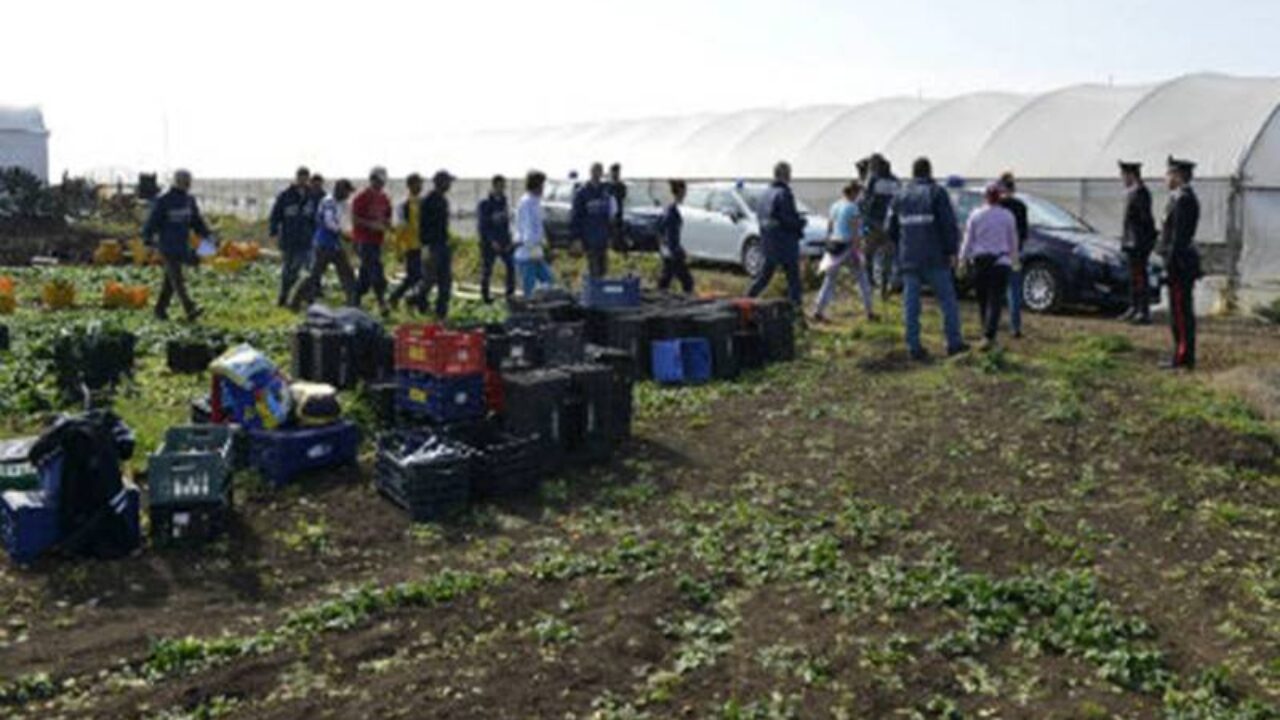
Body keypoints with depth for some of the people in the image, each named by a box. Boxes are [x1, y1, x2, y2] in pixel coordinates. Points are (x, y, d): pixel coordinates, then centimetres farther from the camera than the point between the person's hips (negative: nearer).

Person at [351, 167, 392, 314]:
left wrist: (386, 223, -1)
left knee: (365, 274, 12)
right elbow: (354, 219, -12)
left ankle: (355, 302, 22)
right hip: (364, 241, -7)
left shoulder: (384, 199, 12)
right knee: (376, 272, -16)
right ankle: (381, 302, -16)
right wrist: (371, 225, -21)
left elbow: (387, 218, 22)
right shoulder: (362, 197, -9)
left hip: (377, 241, 7)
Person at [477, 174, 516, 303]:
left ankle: (510, 293, 4)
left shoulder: (504, 203, 8)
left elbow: (507, 223, 12)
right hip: (489, 243, -5)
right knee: (487, 270, 3)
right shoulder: (484, 204, -10)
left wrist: (508, 240, 2)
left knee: (511, 265, -5)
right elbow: (482, 225, -12)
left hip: (503, 243, 5)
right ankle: (485, 295, 17)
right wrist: (492, 241, -19)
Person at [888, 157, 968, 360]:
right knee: (947, 299, 7)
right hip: (934, 258, -4)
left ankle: (914, 347, 3)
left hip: (909, 259, 4)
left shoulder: (900, 196, 10)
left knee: (911, 303, 4)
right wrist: (951, 252, -5)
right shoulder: (937, 192, -5)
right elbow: (949, 225, -11)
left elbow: (892, 229, 15)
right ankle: (954, 342, 8)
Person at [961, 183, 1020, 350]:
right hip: (1000, 262, -1)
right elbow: (1013, 242, 8)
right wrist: (1015, 261, 21)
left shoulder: (975, 215, 0)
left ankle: (988, 335, 22)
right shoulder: (1008, 216, 0)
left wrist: (963, 259, 13)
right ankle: (988, 337, -17)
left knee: (982, 301, 13)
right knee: (995, 301, -5)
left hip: (979, 262, 1)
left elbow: (968, 241, 3)